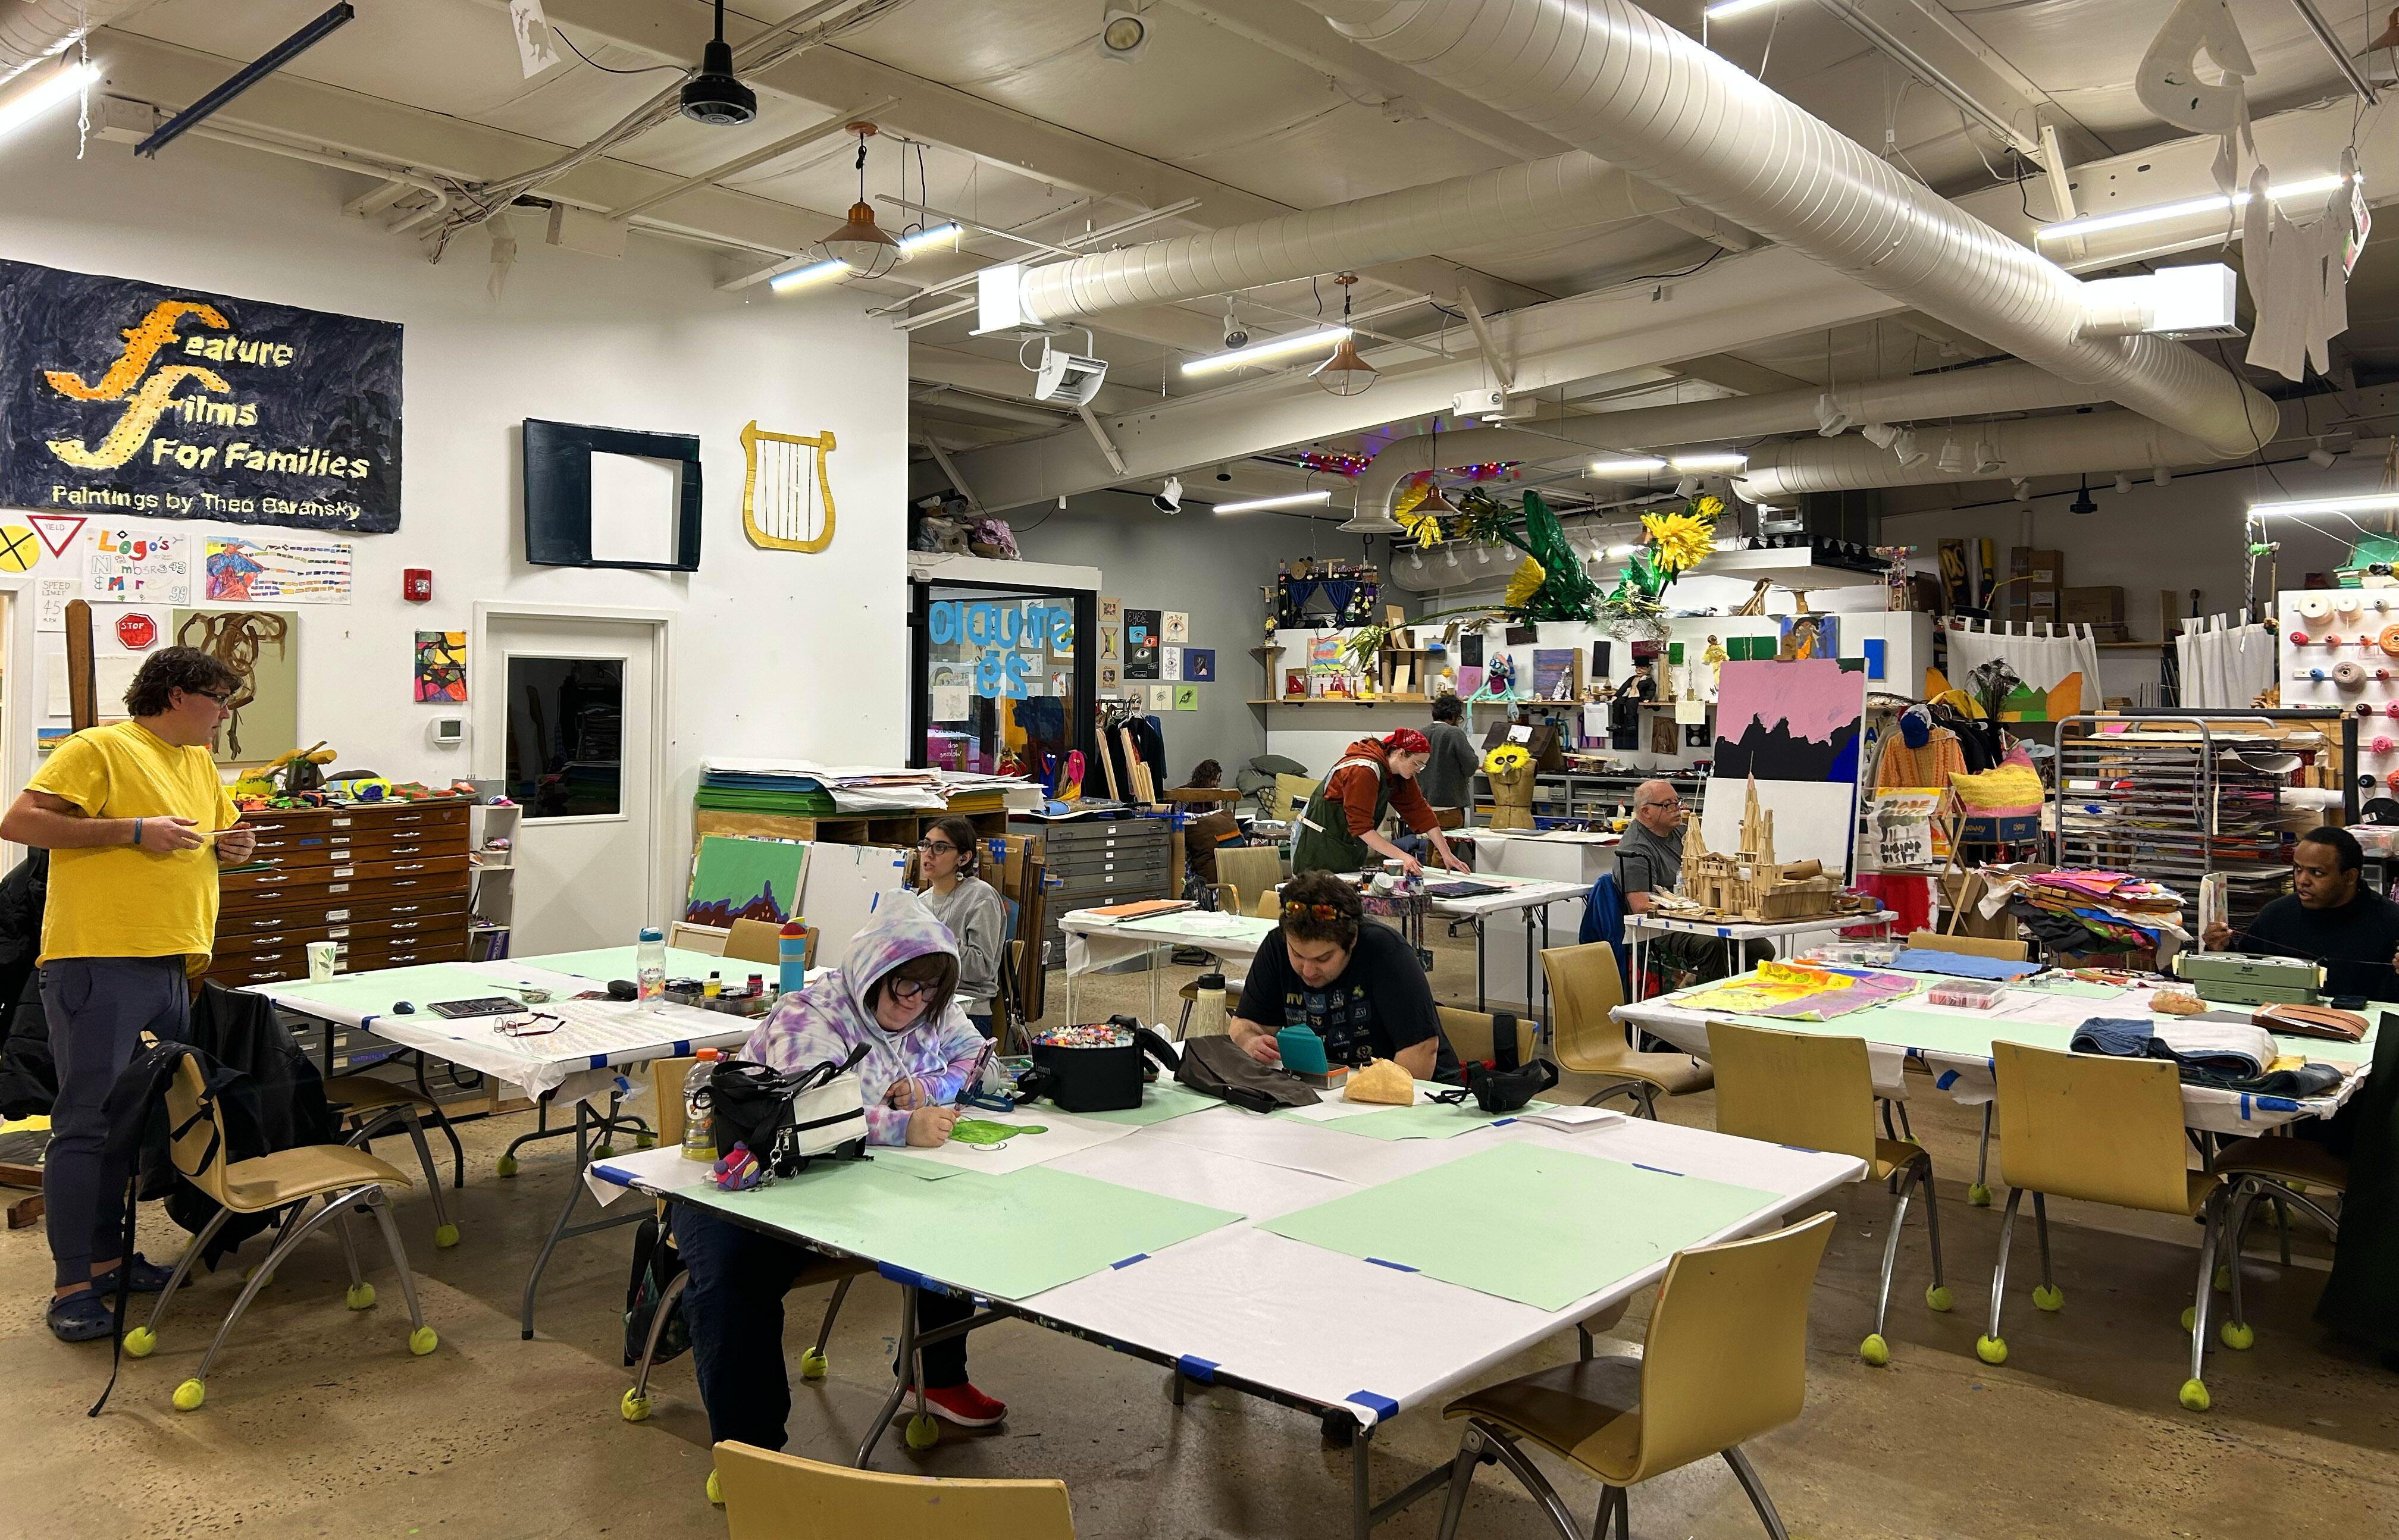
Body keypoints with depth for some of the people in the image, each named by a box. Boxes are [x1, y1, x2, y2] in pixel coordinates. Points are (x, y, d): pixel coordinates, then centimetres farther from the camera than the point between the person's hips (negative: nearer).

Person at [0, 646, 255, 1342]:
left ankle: (106, 1254, 26)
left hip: (173, 967, 8)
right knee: (88, 1123, -4)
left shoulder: (200, 763, 18)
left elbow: (221, 833, 31)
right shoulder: (98, 750, -6)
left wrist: (236, 846, 7)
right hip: (99, 964, -8)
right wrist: (132, 830, -19)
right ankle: (72, 1285, 3)